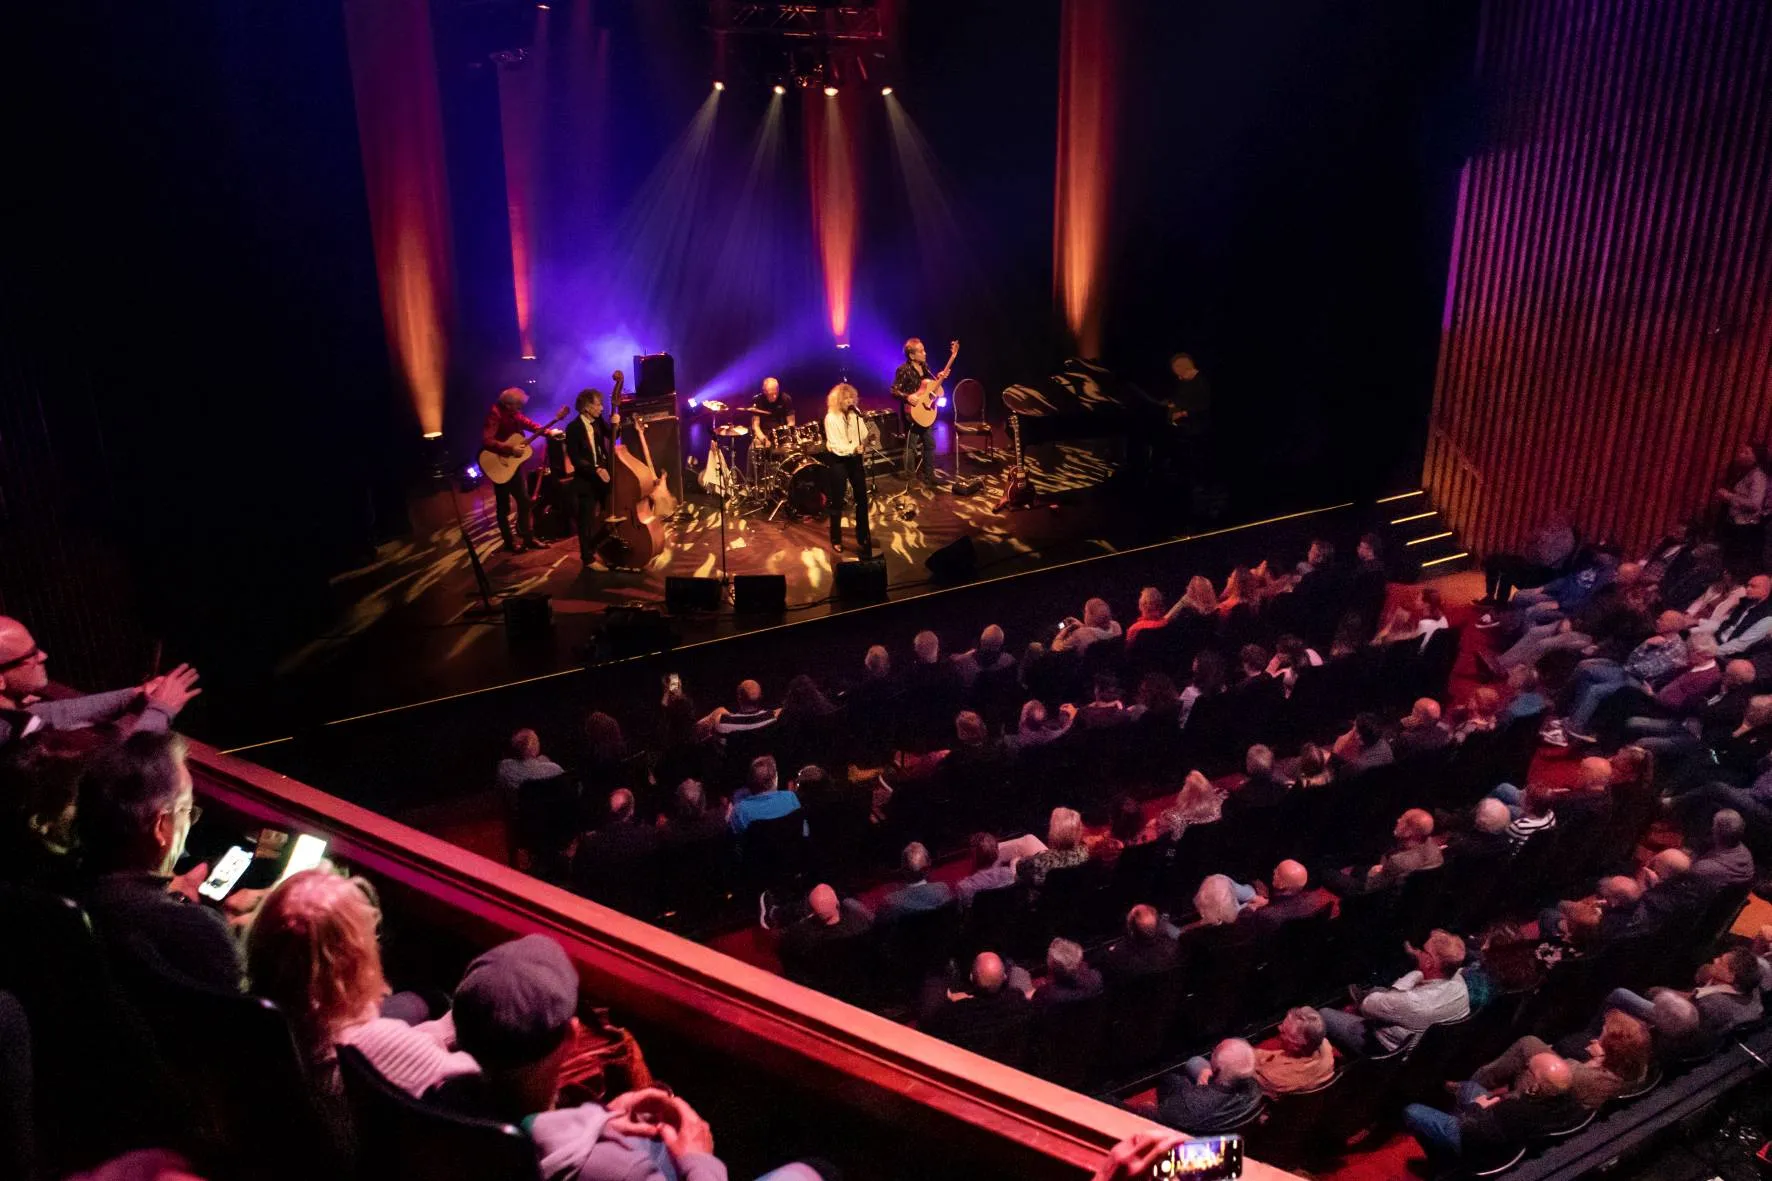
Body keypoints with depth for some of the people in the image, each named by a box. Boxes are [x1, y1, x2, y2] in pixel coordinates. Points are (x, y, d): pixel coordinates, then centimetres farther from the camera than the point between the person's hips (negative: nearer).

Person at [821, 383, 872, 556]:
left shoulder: (855, 415, 4)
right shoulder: (831, 418, -11)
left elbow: (864, 436, 3)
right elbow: (835, 445, -17)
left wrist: (867, 441, -20)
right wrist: (853, 448, -29)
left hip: (855, 459, 5)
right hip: (838, 461, -5)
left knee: (862, 498, 8)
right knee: (837, 502, 2)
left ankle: (862, 537, 22)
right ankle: (836, 540, 13)